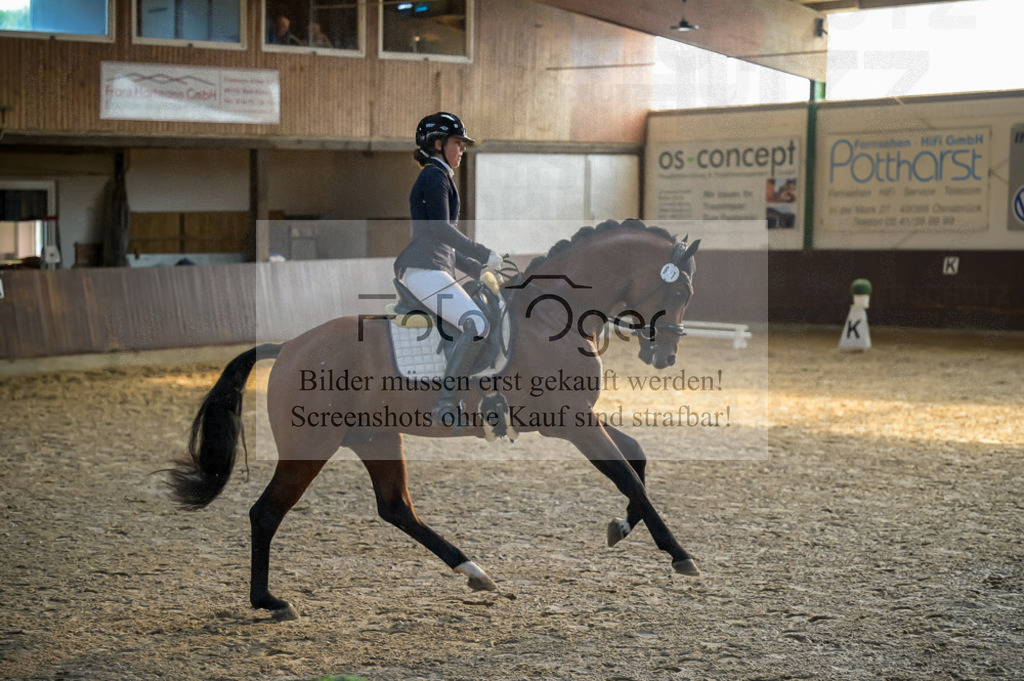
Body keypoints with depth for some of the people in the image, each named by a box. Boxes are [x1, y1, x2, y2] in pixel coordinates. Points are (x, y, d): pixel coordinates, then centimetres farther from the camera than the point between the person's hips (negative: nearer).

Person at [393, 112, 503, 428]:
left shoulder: (442, 180, 27)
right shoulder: (434, 176, -4)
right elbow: (440, 230, -16)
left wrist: (478, 270, 21)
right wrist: (485, 254, -12)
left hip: (438, 271, 11)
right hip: (423, 270, -11)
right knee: (477, 325, -25)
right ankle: (445, 403, -27)